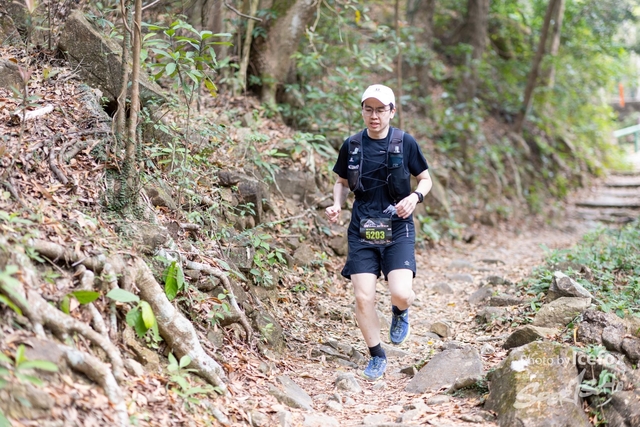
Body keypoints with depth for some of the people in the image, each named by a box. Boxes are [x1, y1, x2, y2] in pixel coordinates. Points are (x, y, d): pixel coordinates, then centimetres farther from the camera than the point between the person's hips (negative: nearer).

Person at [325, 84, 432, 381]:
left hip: (398, 231, -2)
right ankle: (377, 356, 17)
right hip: (362, 232, 2)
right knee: (363, 298, -5)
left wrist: (415, 197, -13)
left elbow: (425, 179, 8)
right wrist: (336, 205, -5)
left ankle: (400, 313, 23)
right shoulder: (352, 145, 3)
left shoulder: (405, 143, -2)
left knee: (401, 294, -17)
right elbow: (342, 182, 15)